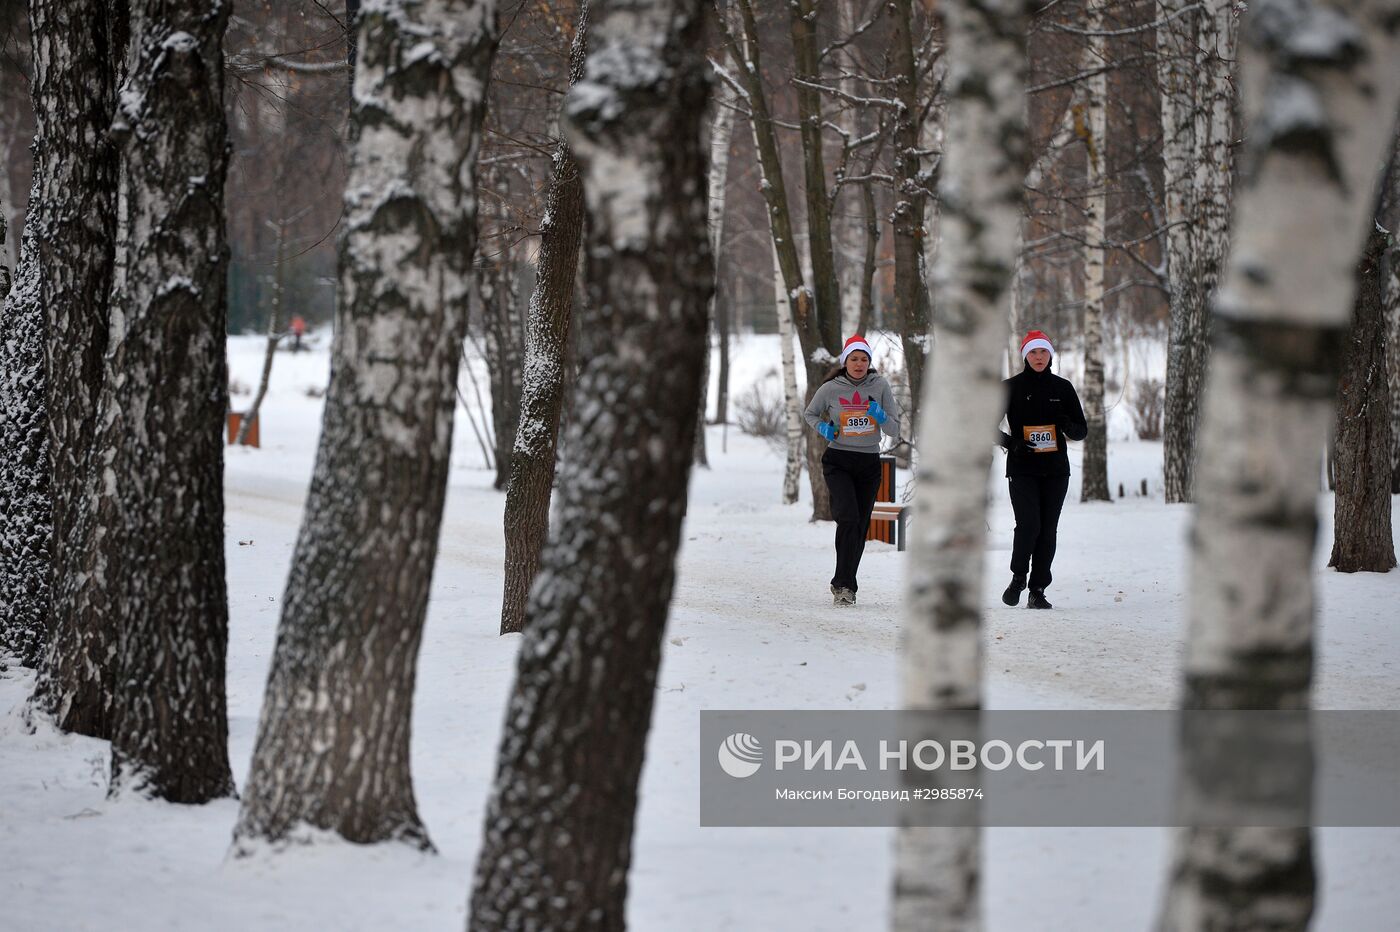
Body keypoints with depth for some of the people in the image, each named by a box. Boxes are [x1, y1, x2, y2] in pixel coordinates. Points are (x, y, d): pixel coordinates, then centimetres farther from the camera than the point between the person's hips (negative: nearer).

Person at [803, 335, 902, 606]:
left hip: (869, 464, 3)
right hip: (838, 462, -3)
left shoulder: (880, 387, 0)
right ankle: (844, 584, -21)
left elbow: (894, 431, 3)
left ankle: (844, 585, 18)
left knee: (860, 527, 5)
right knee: (848, 518, -21)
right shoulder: (831, 389, -3)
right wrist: (822, 427, -6)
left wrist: (881, 417, -18)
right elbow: (810, 413, 15)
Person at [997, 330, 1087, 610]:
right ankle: (1018, 577, 7)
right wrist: (1011, 443, -13)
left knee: (1047, 530, 0)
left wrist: (1068, 426, -12)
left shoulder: (1062, 387, 8)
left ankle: (1038, 591, 6)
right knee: (1029, 524, -16)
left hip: (1055, 470, 2)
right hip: (1022, 469, -2)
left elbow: (1082, 431, 11)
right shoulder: (1011, 387, 2)